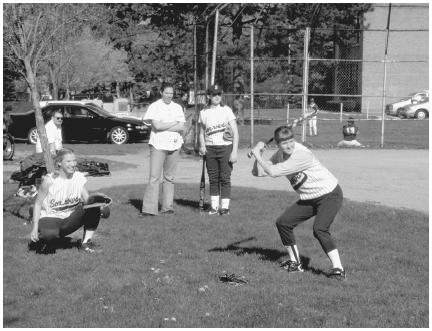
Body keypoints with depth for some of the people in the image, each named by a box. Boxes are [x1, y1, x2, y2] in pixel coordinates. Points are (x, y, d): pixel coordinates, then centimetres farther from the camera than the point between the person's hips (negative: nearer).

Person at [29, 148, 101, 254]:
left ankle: (86, 241, -5)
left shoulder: (79, 177, -1)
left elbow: (87, 199, -3)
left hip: (69, 219, 5)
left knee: (94, 207, -18)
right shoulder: (49, 180, -14)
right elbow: (38, 204, -8)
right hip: (50, 217, -4)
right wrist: (35, 228, -15)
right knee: (50, 234, -40)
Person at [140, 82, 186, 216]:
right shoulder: (154, 107, 0)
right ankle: (149, 209, -10)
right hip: (158, 145, -4)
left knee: (169, 177, 7)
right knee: (154, 177, -9)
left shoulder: (177, 108, 11)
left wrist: (164, 127, -10)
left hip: (173, 145, 4)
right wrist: (174, 123, -6)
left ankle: (167, 207, 13)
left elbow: (182, 127, 0)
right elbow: (156, 125, -13)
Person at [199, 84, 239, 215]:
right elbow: (202, 132, 17)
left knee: (225, 178, -3)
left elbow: (235, 132, -2)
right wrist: (202, 146, -2)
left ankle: (225, 207, 3)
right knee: (213, 179, 6)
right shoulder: (203, 112, 8)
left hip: (225, 147, -3)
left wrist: (234, 151, -10)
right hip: (210, 149, 3)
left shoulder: (226, 110, -1)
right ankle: (214, 206, 13)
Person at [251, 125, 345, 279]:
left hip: (330, 195, -9)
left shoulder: (302, 154, -28)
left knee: (319, 229, -28)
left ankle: (338, 268, -24)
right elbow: (257, 172, 3)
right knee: (283, 222, 6)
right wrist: (258, 155, -12)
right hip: (309, 199, 9)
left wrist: (257, 155, -18)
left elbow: (273, 172, -30)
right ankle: (295, 262, 20)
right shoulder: (280, 155, -1)